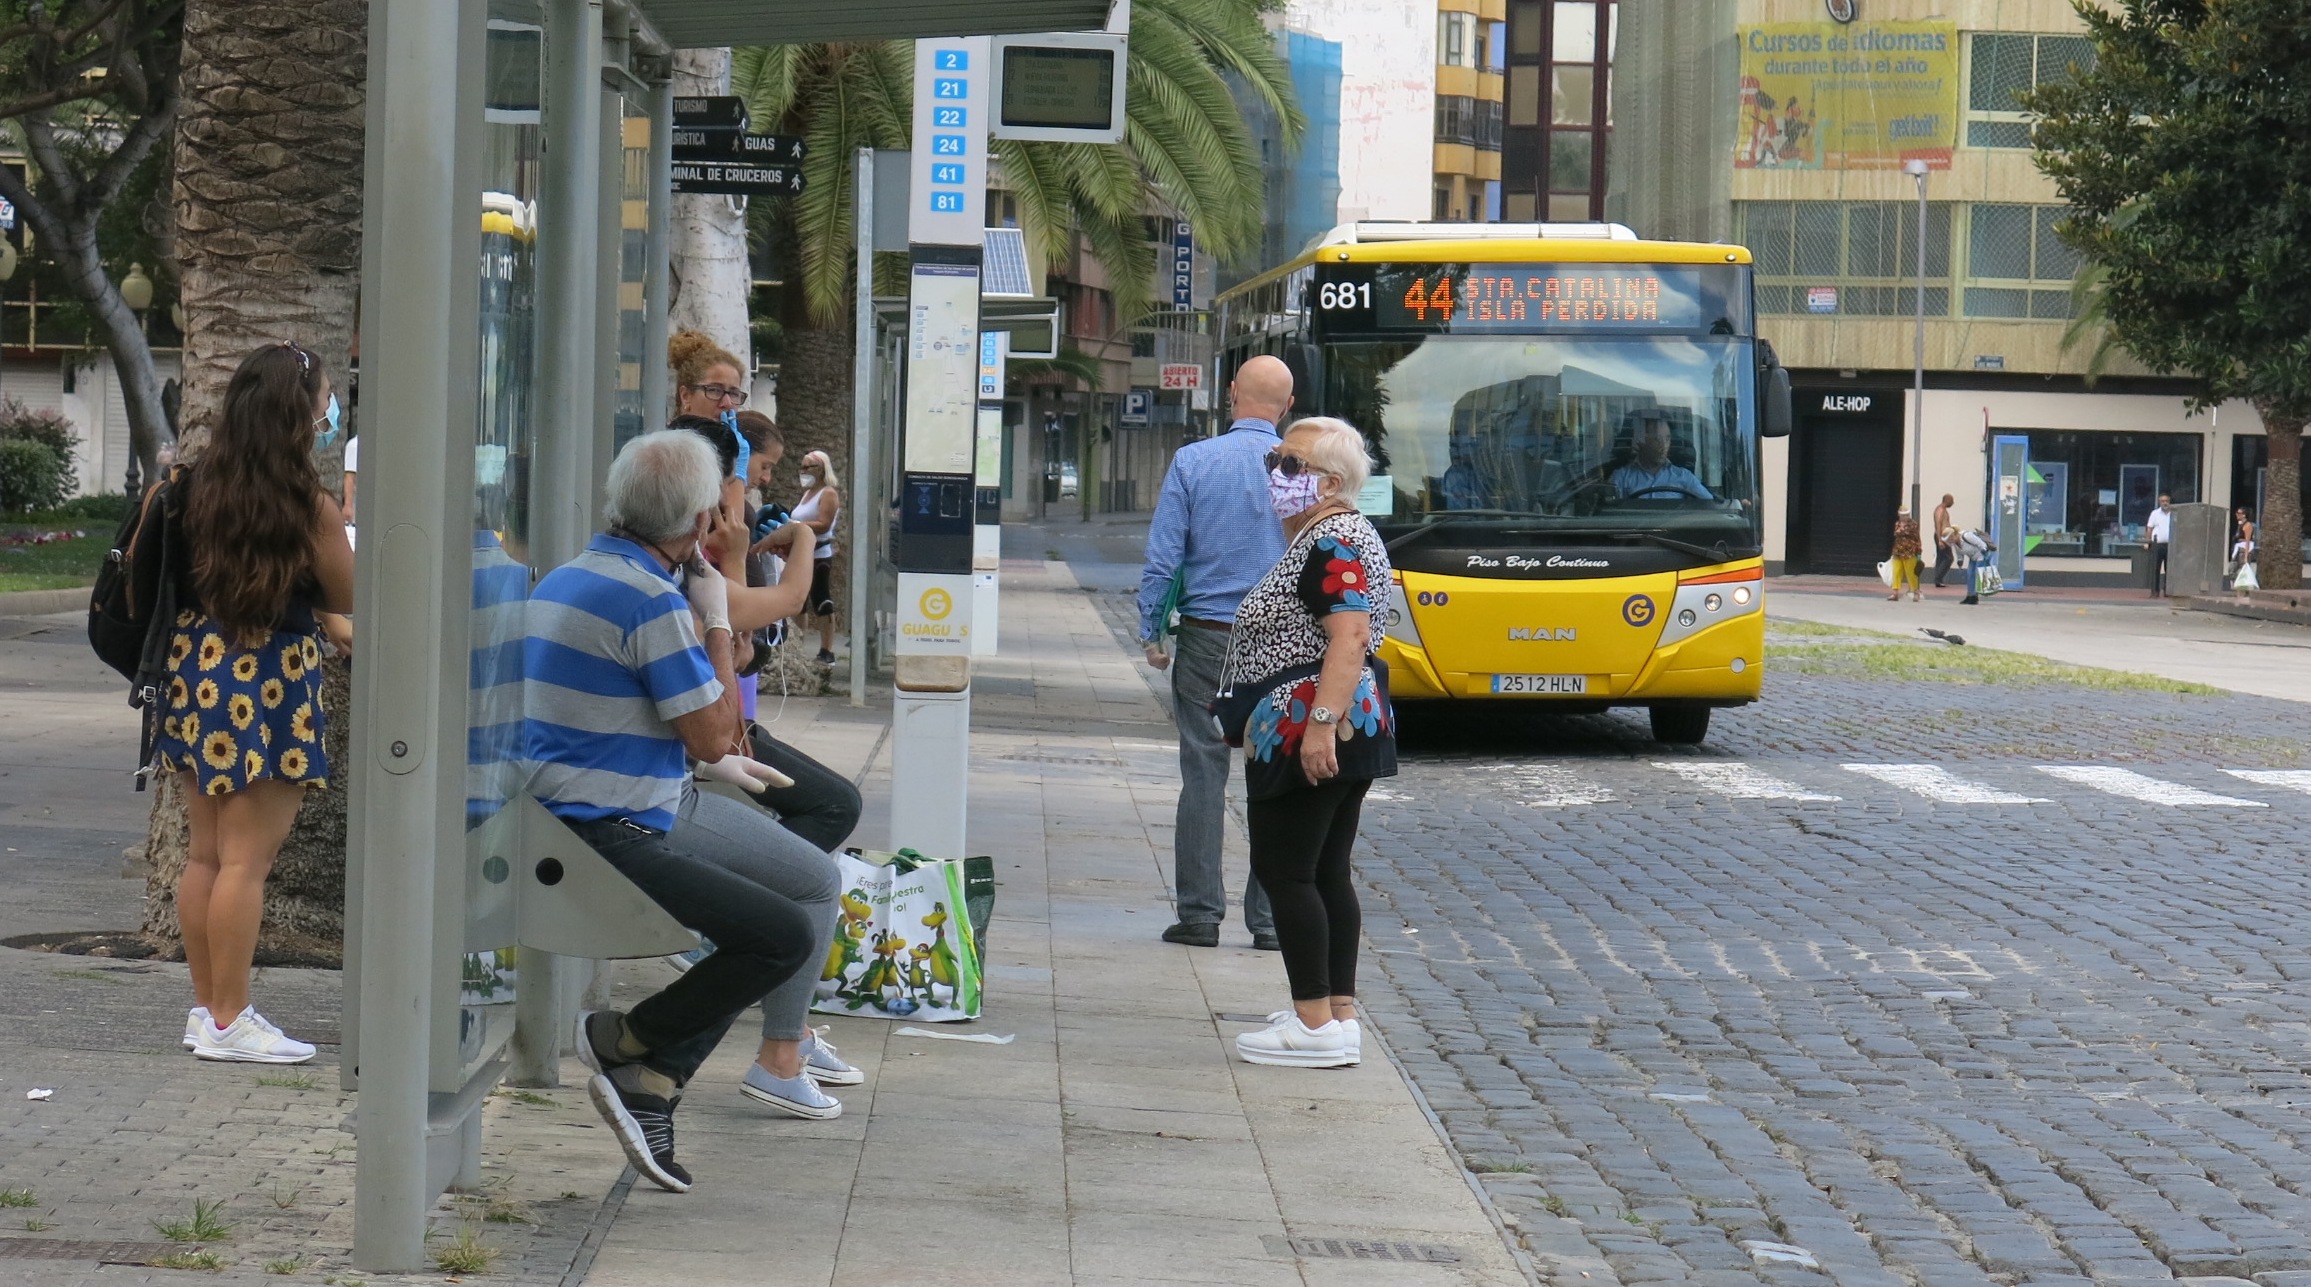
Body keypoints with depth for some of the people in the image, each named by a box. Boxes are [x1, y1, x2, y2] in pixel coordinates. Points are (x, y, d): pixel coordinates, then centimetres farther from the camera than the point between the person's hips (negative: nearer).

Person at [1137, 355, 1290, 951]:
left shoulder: (1192, 461, -2)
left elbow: (1162, 556, -4)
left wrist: (1151, 633, 4)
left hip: (1207, 638, 0)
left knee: (1203, 775, 3)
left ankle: (1200, 913, 3)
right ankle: (1270, 918, 7)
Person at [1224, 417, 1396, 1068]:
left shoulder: (1333, 544, -15)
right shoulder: (1321, 537, 18)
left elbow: (1350, 637, -25)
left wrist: (1320, 723, -31)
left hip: (1309, 730, -11)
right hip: (1344, 734, 11)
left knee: (1284, 870, -8)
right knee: (1327, 873, 12)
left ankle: (1316, 1023, -8)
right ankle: (1339, 1014, 15)